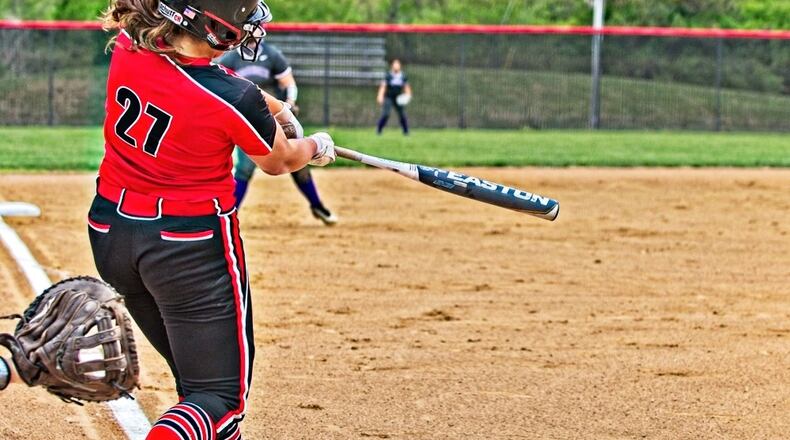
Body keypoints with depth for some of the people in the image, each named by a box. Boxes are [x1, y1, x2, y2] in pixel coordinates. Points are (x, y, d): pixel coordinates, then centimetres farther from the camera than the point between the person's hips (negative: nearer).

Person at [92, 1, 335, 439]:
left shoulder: (128, 47, -10)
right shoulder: (235, 99, -24)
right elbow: (279, 162, -1)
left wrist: (269, 106, 24)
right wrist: (317, 147, 22)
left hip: (110, 234, 7)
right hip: (192, 248, -7)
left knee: (196, 376, 22)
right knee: (219, 393, 0)